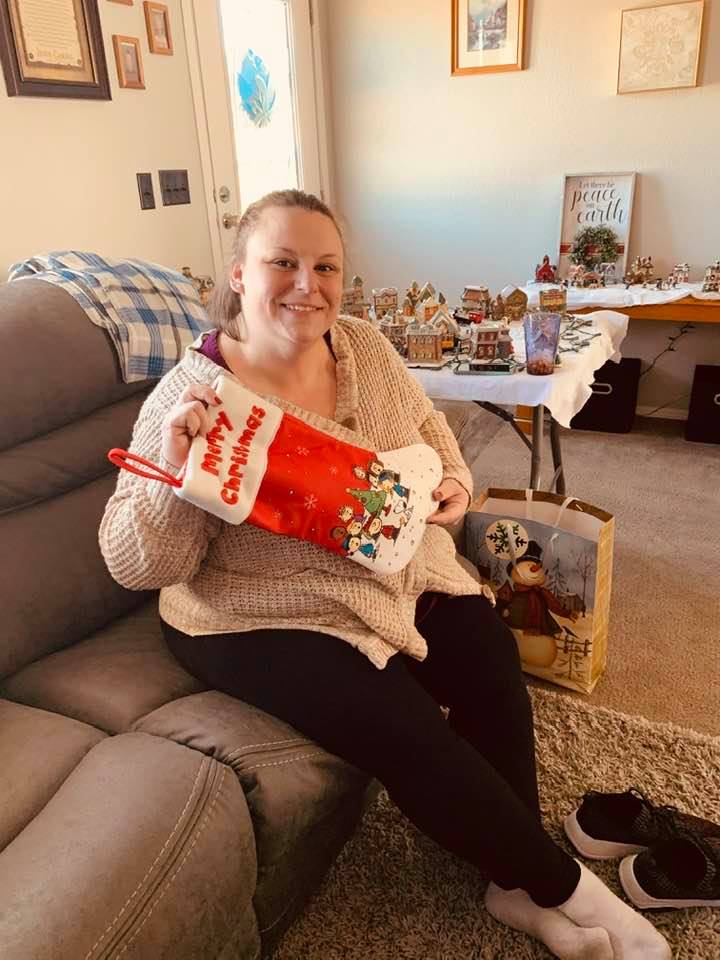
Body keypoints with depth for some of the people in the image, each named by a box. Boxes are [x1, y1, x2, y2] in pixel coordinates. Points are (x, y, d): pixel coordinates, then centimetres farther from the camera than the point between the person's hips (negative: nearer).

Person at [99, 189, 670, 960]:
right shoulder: (193, 395, -17)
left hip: (396, 571, 6)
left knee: (490, 656, -14)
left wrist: (454, 480, -4)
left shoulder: (367, 348, -1)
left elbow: (426, 426, 17)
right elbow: (136, 565, -17)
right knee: (408, 730, -19)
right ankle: (563, 885, 7)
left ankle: (520, 886, 7)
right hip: (265, 614, -5)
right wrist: (173, 470, -35)